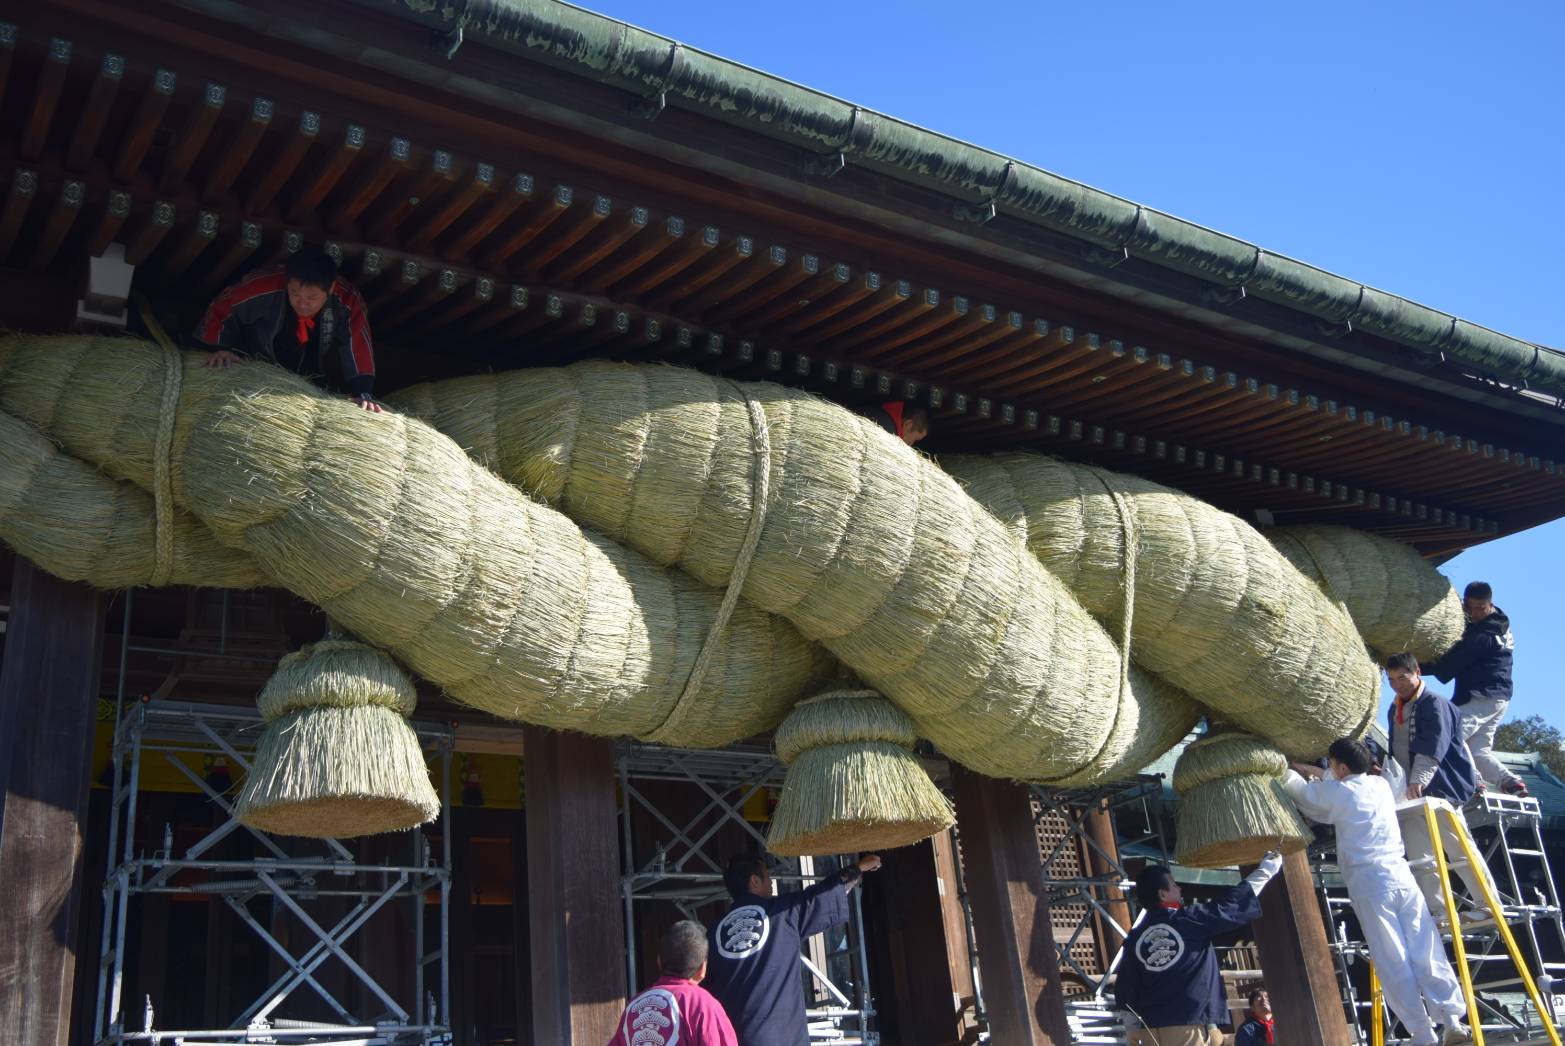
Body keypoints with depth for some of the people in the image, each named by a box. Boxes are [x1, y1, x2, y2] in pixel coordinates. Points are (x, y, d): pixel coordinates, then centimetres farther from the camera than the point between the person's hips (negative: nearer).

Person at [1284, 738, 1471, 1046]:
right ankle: (1453, 1021, 0)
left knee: (1393, 964, -3)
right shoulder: (1381, 784, 17)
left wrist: (1289, 769, 34)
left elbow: (1301, 791, 16)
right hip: (1401, 875, 5)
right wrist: (1311, 770, 41)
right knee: (1427, 953, 4)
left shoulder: (1338, 793, 1)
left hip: (1369, 884, -5)